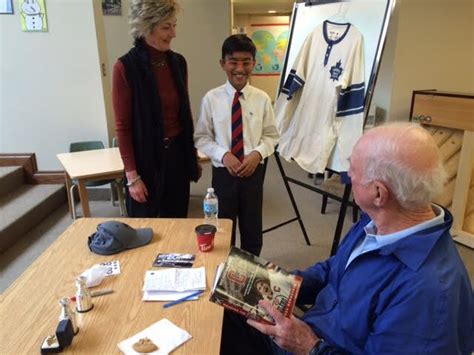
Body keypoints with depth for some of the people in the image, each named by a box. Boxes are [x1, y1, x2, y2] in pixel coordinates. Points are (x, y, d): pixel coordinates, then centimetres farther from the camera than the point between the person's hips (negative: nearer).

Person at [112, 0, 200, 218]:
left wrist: (193, 156, 12)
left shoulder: (178, 62, 3)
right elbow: (123, 126, -11)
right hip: (146, 158, -4)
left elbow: (184, 113, 10)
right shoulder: (126, 67, -12)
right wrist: (132, 176, -13)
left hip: (177, 153, 5)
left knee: (177, 221, 17)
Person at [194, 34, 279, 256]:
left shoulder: (262, 99, -6)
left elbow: (271, 136, 2)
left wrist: (257, 153, -15)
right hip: (223, 173, -1)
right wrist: (224, 155, -17)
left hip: (253, 171, 1)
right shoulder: (212, 98, -8)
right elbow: (201, 138, -3)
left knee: (252, 230, 17)